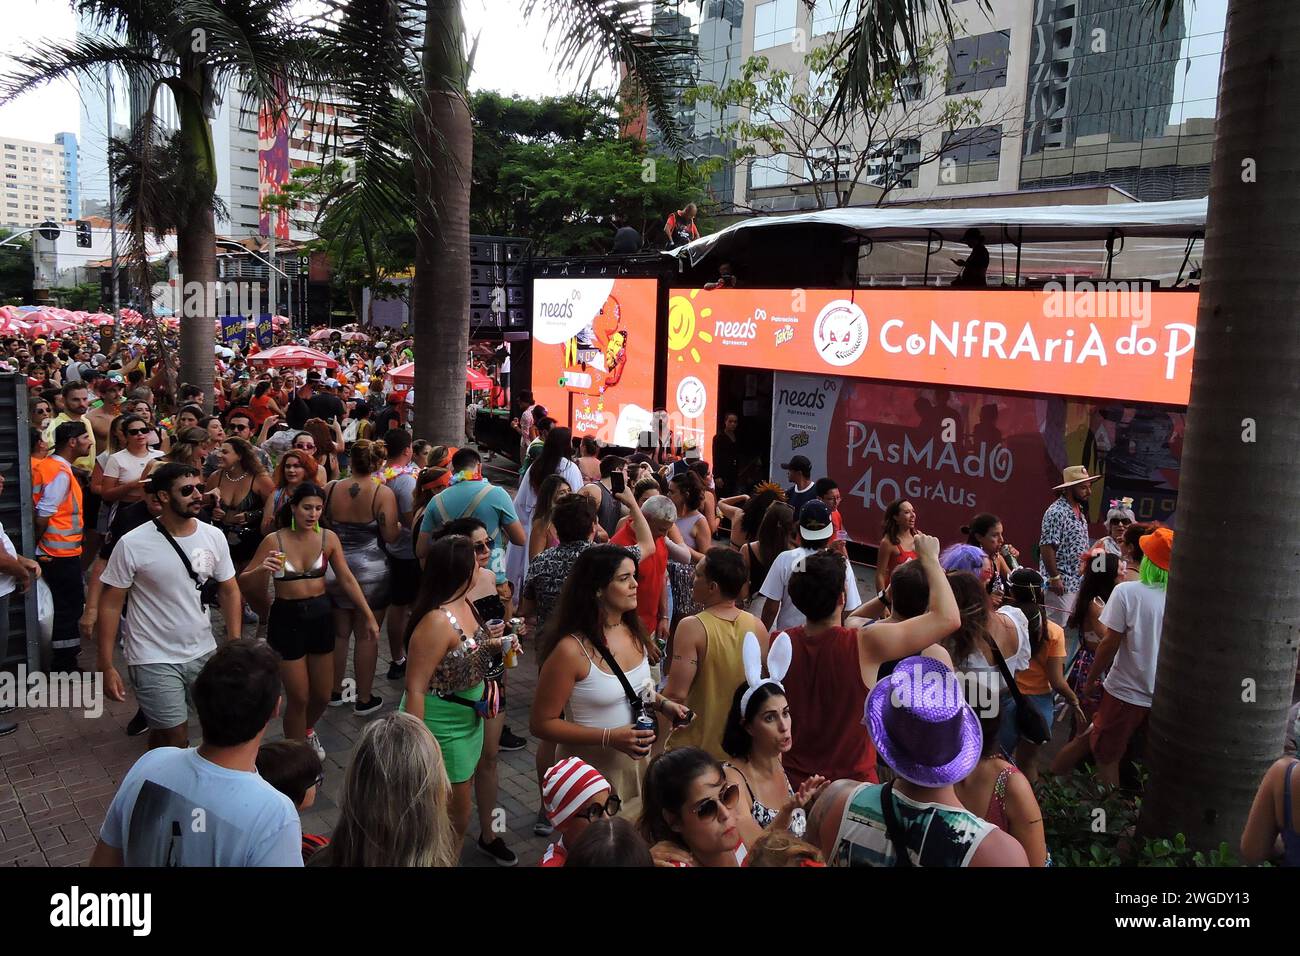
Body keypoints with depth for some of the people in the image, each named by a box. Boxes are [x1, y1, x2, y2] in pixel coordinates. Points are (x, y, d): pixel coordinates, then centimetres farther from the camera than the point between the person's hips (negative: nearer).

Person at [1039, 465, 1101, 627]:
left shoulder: (1079, 510, 13)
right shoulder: (1057, 512, -17)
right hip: (1061, 583, -10)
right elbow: (1046, 547, -21)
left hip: (1077, 582, 10)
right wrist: (1054, 578, -22)